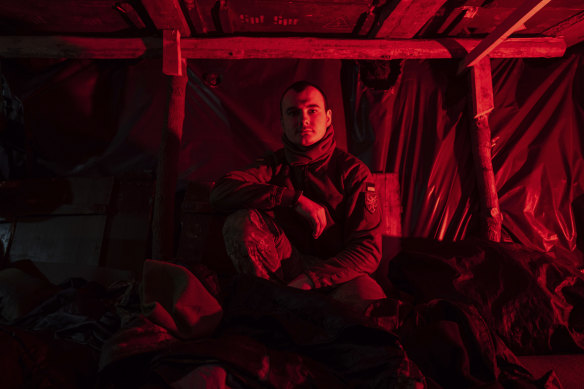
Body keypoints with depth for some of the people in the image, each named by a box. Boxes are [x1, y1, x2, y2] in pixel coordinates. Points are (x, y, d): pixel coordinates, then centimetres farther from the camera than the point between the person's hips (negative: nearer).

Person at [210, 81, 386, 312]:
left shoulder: (352, 171, -1)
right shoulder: (273, 167, 6)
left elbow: (368, 249, -9)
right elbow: (220, 193, -14)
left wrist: (309, 280, -24)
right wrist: (295, 198, -22)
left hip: (334, 271, -2)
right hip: (289, 265, 2)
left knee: (370, 298, -35)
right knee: (242, 221, -21)